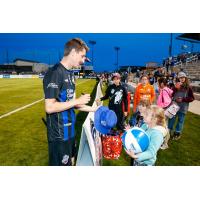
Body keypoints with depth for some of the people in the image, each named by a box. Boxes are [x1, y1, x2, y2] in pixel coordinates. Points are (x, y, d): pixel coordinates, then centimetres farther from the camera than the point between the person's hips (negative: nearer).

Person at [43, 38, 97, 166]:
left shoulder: (70, 73, 8)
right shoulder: (55, 73, -20)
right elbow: (49, 107, -24)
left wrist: (93, 109, 9)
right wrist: (78, 101, -18)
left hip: (69, 130, 8)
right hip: (59, 133, -8)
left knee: (70, 161, 24)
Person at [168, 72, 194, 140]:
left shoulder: (188, 87, -4)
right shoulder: (176, 86, 4)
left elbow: (192, 98, -3)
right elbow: (171, 95, -5)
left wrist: (183, 99, -15)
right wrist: (175, 88, -18)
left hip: (183, 107, -2)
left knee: (180, 120, 10)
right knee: (171, 119, 9)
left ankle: (177, 133, 24)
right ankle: (169, 131, 25)